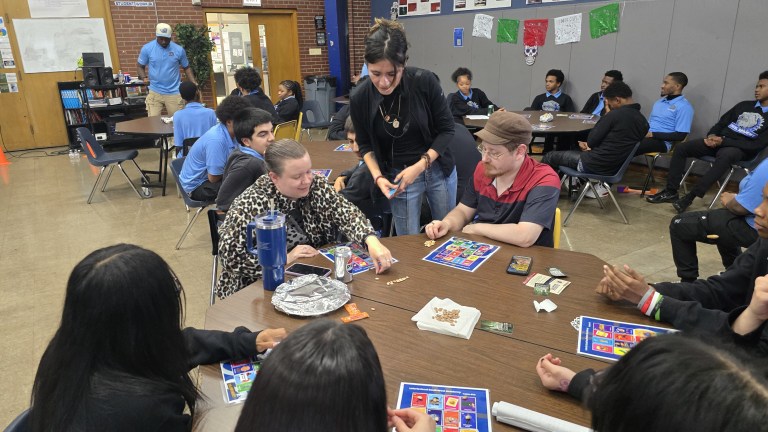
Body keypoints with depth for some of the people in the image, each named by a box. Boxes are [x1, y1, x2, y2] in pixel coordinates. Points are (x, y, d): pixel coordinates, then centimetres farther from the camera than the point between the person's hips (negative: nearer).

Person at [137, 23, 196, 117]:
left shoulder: (179, 50, -2)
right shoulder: (147, 48, -4)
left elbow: (186, 67, 9)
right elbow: (141, 66, 7)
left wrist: (194, 83, -4)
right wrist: (144, 77, -14)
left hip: (174, 93, 1)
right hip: (155, 92, 0)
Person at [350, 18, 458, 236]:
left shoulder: (425, 81, -19)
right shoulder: (359, 97, -15)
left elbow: (446, 129, -9)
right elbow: (365, 145, 1)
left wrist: (420, 165, -20)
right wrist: (378, 177, -15)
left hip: (439, 170, 1)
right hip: (398, 177, 0)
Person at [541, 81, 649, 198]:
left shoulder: (615, 114, -18)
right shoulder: (643, 121, 5)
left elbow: (591, 140, -12)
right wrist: (590, 145, 15)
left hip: (596, 165, -8)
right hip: (615, 168, 8)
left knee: (550, 157, 10)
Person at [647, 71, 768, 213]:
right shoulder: (744, 105, 18)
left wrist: (724, 141, -19)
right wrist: (711, 136, -6)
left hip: (741, 149, -6)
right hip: (720, 141, 6)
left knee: (726, 156, -41)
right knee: (681, 147, -14)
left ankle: (690, 197, -40)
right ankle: (671, 191, -15)